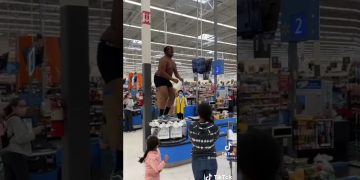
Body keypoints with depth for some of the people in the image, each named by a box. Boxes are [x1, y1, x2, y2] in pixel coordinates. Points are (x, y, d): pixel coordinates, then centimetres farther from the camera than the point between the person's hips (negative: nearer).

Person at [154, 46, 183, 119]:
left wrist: (179, 78, -8)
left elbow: (175, 72, 15)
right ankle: (161, 115, -23)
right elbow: (162, 72, -27)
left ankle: (165, 114, 16)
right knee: (164, 96, -23)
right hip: (159, 78, -10)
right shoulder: (164, 60, -17)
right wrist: (173, 79, -29)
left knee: (172, 96, 10)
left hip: (166, 80, 10)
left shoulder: (173, 62, 13)